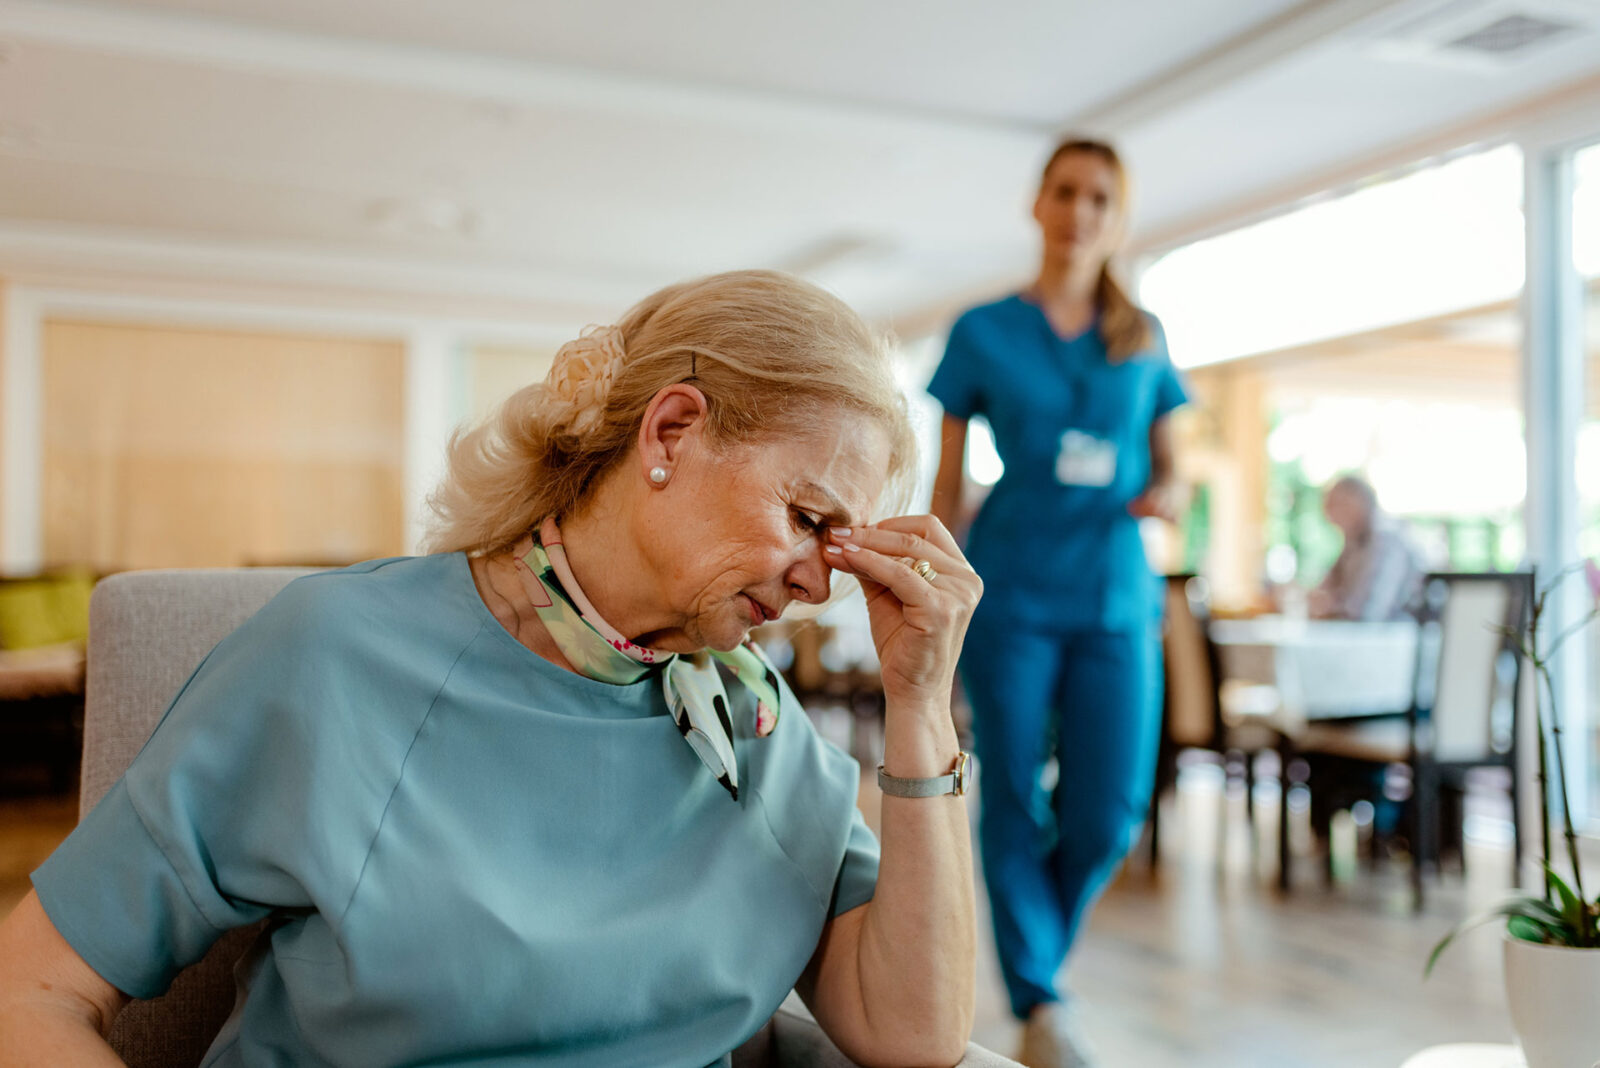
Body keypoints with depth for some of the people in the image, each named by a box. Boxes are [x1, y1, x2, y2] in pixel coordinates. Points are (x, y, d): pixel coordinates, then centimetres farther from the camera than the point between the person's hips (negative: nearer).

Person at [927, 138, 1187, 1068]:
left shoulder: (1144, 338, 12)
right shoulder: (984, 332, 5)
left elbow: (1171, 469, 16)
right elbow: (948, 481, 7)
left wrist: (1165, 496, -8)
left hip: (1116, 598, 2)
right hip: (1012, 595, -2)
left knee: (1109, 814, -2)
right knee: (1014, 798, -1)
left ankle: (1034, 950, 26)